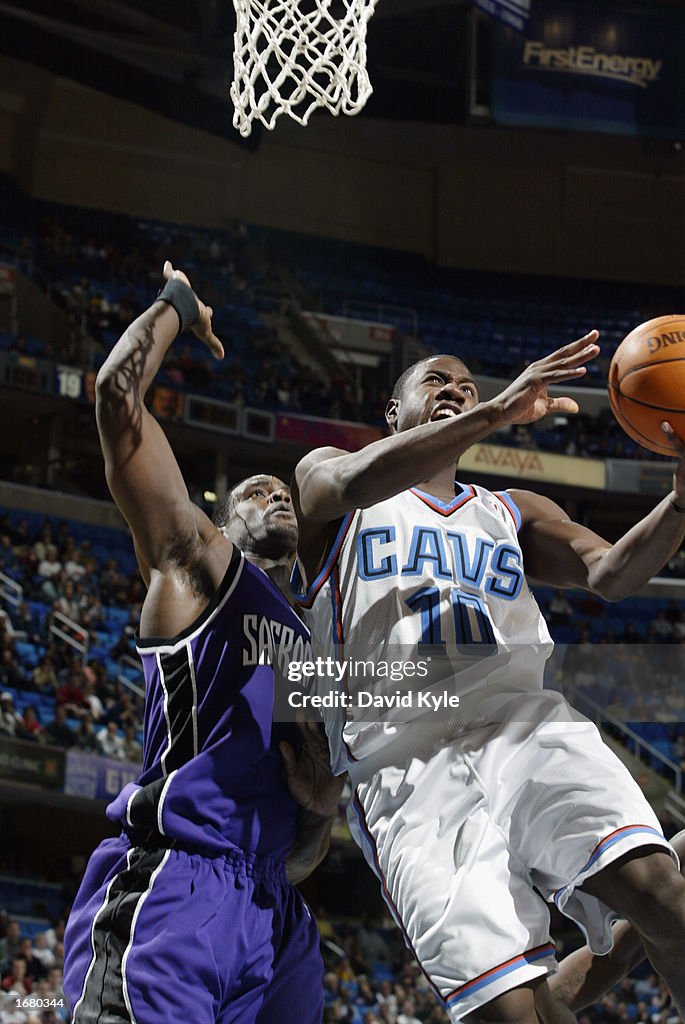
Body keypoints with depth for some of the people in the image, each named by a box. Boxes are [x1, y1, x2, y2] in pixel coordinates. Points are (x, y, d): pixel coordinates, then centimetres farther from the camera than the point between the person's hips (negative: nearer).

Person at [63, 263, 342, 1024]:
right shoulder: (195, 565, 11)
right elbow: (118, 391, -1)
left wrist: (323, 808, 8)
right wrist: (176, 304, 15)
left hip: (275, 918, 8)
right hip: (170, 891, -7)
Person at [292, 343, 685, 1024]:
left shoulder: (511, 514, 30)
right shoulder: (325, 478, 20)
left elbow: (611, 573, 12)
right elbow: (358, 482, -7)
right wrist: (500, 412, -16)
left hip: (523, 722, 3)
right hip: (405, 761, -3)